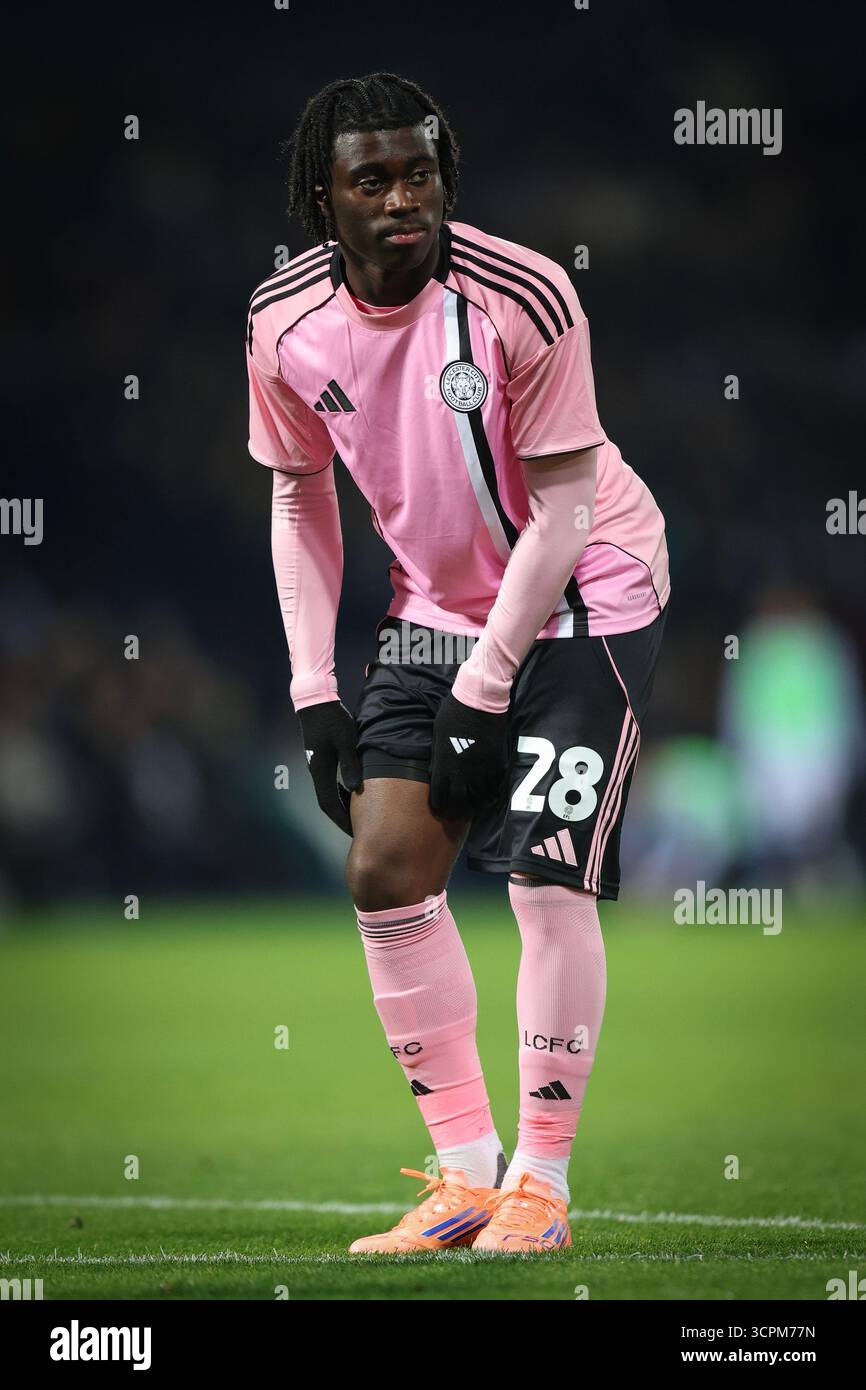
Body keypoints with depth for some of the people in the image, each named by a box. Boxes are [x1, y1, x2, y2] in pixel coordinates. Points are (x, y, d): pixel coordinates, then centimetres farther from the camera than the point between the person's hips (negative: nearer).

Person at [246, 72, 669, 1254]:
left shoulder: (522, 297, -24)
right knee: (386, 870, -4)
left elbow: (560, 511, -19)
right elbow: (301, 499, 5)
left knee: (548, 881, -13)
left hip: (582, 604, -5)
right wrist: (316, 692, -1)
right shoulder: (286, 322, -9)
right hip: (438, 611, 5)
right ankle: (466, 1169, 6)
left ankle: (541, 1179, -2)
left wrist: (484, 690, -19)